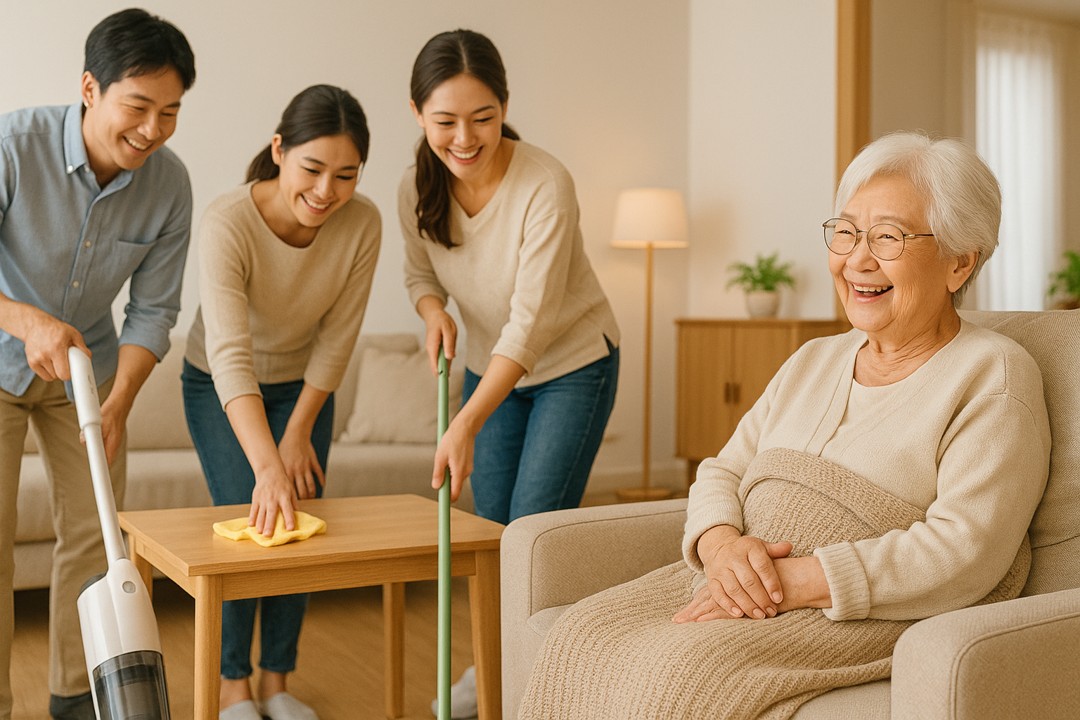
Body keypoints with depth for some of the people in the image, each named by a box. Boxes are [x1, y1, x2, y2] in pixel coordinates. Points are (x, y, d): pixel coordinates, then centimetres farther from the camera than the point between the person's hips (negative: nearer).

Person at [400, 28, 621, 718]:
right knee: (492, 525, 13)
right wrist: (433, 308, -19)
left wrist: (467, 425, -40)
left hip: (573, 364, -5)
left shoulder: (545, 184, -30)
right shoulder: (418, 188, -14)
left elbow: (530, 323, -32)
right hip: (491, 366, 5)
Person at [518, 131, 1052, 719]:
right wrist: (722, 545, -11)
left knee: (682, 666, -30)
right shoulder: (813, 361, 17)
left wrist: (794, 580, -21)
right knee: (584, 635, -16)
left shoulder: (993, 375, -5)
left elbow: (963, 553, -16)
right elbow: (721, 473, 14)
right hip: (745, 581, 6)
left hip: (884, 616, -6)